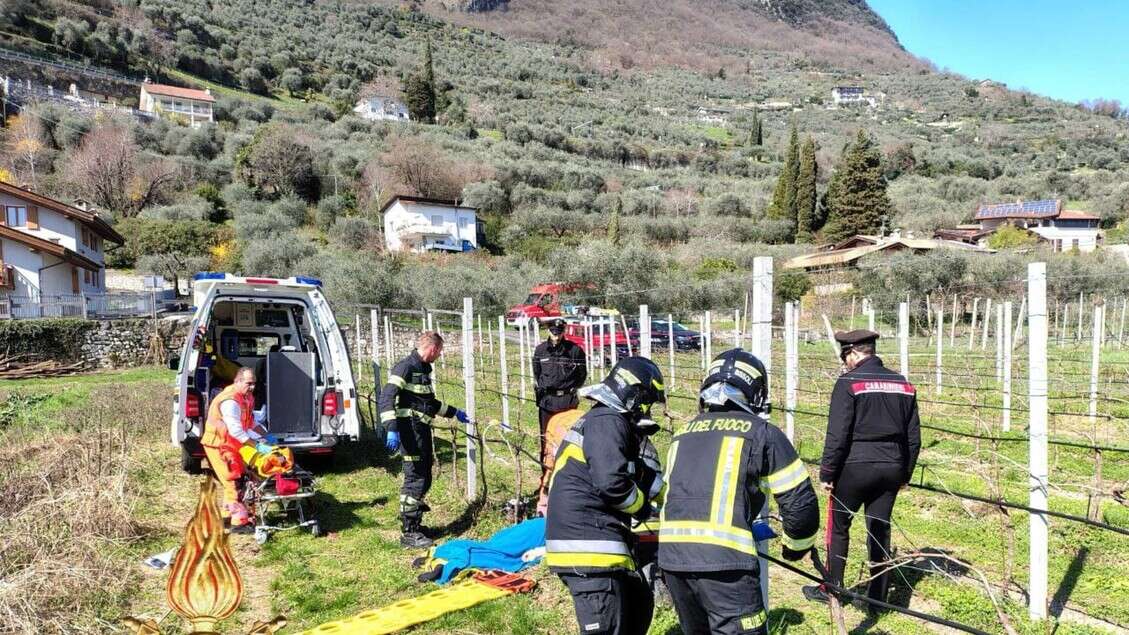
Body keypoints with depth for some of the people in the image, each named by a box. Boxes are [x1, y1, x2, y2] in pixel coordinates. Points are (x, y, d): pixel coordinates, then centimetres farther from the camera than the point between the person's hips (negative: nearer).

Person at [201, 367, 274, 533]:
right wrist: (258, 446, -29)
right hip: (218, 444, -10)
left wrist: (266, 436, 6)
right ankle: (239, 522, -4)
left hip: (229, 443, 10)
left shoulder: (245, 396, 4)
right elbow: (236, 431, -32)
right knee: (233, 481, -8)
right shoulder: (230, 401, -28)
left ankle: (227, 513, 33)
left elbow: (251, 421, 14)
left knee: (232, 481, 19)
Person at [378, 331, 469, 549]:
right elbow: (387, 397, -22)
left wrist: (454, 412, 37)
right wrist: (392, 429, -31)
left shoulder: (423, 369, 18)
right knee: (415, 479, -7)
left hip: (423, 431, 10)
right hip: (411, 431, -10)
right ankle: (409, 533, 1)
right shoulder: (405, 367, -12)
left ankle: (414, 522, 31)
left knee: (424, 479, 16)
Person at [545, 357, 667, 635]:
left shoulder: (612, 422, 21)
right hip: (586, 546, -11)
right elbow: (612, 483, -23)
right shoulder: (607, 422, -13)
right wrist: (641, 506, -5)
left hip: (596, 538, 11)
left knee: (639, 605, 22)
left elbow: (646, 477, 24)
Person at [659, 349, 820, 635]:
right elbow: (800, 500, 2)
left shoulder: (684, 432, 20)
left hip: (670, 554, 6)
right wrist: (797, 546, 24)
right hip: (723, 558, -6)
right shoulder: (762, 433, 4)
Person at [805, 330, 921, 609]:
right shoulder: (903, 384, 8)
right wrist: (905, 473, 21)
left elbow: (837, 435, -14)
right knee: (881, 529, 13)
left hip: (855, 466, -5)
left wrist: (827, 473, -6)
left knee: (838, 528, 10)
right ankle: (878, 595, 20)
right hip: (892, 468, 5)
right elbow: (913, 437, 12)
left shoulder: (849, 382, -11)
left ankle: (831, 589, 20)